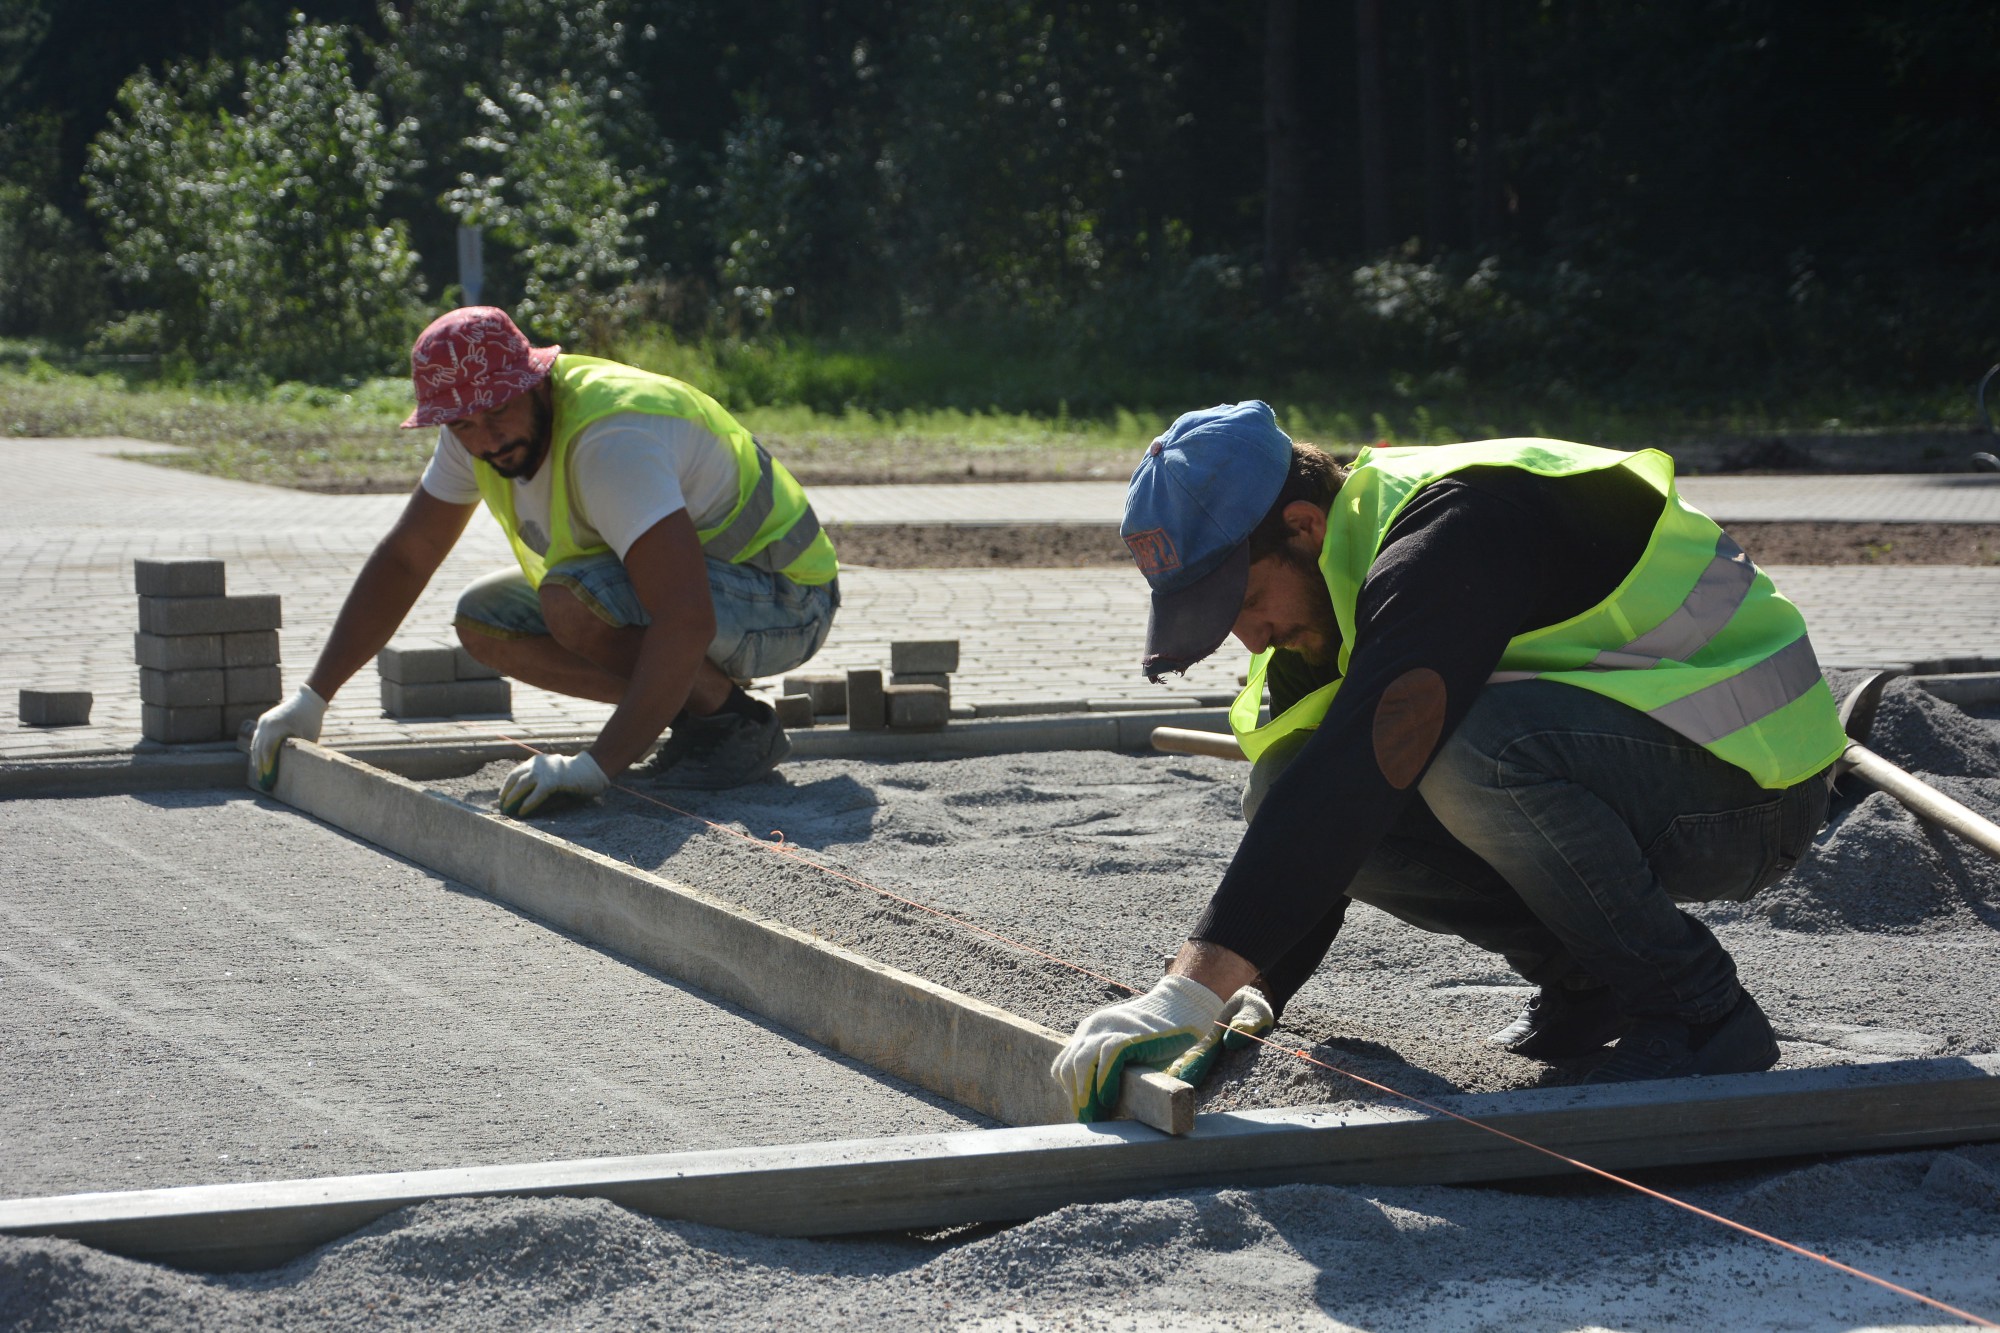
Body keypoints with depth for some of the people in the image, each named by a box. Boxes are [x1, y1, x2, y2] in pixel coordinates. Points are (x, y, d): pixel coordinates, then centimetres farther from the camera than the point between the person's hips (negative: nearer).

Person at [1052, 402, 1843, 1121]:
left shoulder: (1455, 536, -26)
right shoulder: (1333, 600, 4)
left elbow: (1356, 775, -38)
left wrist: (1196, 988, -43)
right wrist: (1253, 995, -11)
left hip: (1754, 779, -9)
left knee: (1469, 744, -36)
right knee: (1286, 799, -8)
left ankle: (1696, 1008, -17)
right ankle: (1586, 982, 5)